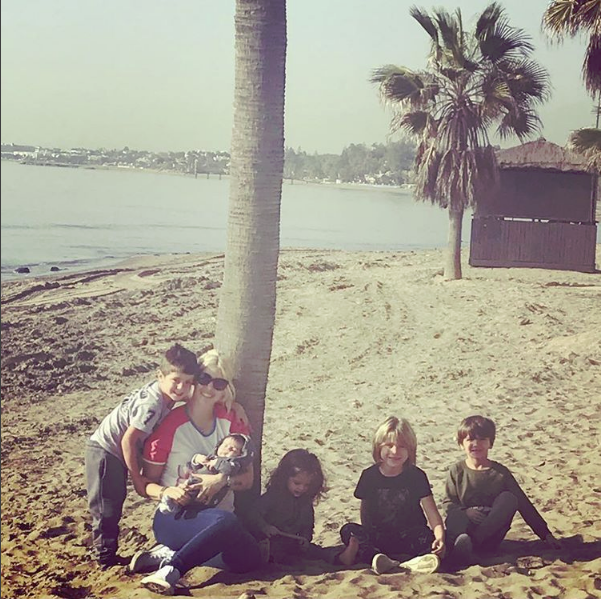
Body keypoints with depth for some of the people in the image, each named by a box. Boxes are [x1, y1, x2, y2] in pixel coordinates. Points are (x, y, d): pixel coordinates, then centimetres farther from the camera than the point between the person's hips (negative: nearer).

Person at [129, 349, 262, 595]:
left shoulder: (231, 422, 5)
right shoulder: (170, 425, -6)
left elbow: (247, 479, 5)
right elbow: (147, 484, -1)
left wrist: (223, 479, -17)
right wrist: (168, 492, -23)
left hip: (220, 515, 5)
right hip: (174, 518, -5)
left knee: (248, 558, -25)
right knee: (226, 521, -36)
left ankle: (168, 554, -11)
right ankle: (172, 568, -21)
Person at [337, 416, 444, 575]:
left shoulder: (416, 476, -3)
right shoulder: (369, 475, 1)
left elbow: (432, 513, -9)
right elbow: (365, 513, 4)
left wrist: (440, 537, -28)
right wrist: (366, 540, -14)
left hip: (409, 536, -1)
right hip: (379, 538, 2)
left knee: (427, 537, -32)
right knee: (348, 530, -24)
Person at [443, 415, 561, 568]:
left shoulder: (500, 472, 4)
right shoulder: (456, 471, 4)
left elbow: (523, 503, 4)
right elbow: (448, 502, 1)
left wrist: (546, 534, 1)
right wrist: (466, 512, -22)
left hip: (491, 535, 1)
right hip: (465, 526, -1)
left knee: (508, 498, -23)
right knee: (453, 518, -32)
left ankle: (469, 541, -31)